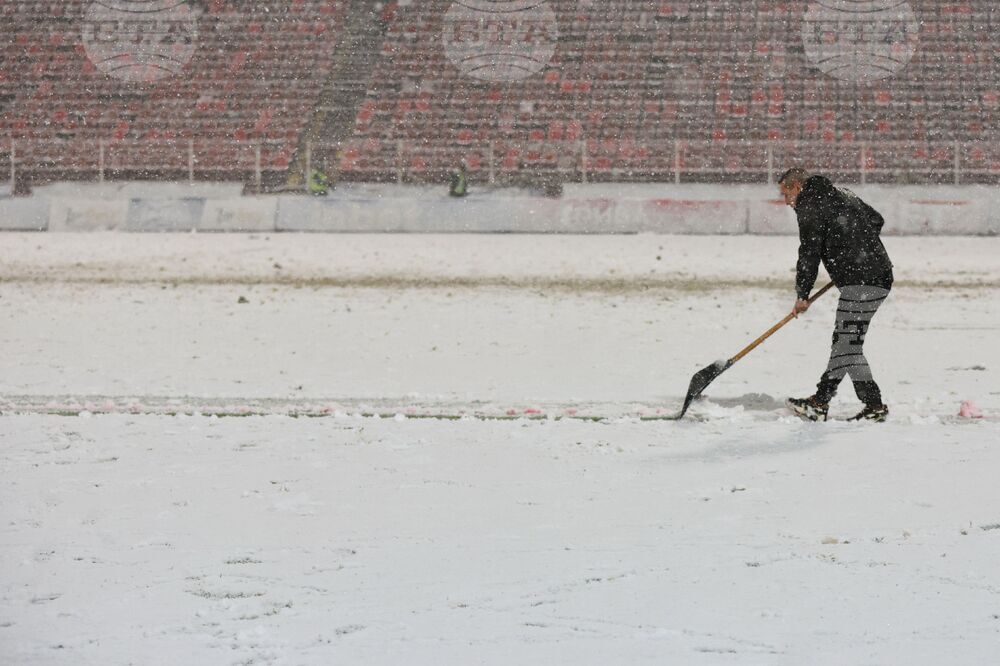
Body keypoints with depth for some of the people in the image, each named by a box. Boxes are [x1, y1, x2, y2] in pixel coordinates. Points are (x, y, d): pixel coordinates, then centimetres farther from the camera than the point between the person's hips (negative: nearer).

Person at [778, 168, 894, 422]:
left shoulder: (810, 207, -8)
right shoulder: (841, 194, 20)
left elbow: (809, 253, -10)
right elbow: (876, 220, 25)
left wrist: (802, 295, -1)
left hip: (861, 282, -10)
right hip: (880, 275, 10)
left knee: (848, 345, -8)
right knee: (843, 341, 11)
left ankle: (874, 406, -8)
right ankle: (820, 402, 15)